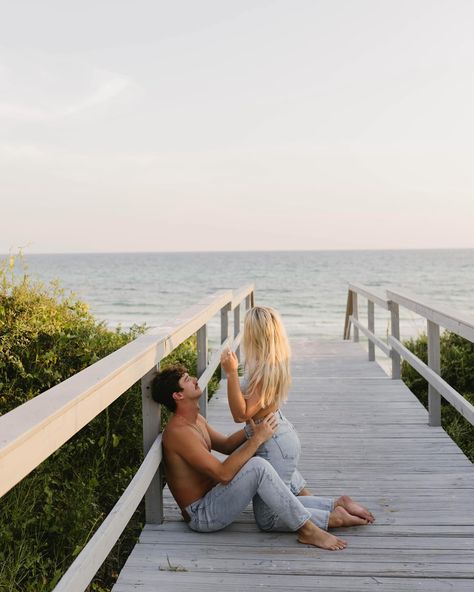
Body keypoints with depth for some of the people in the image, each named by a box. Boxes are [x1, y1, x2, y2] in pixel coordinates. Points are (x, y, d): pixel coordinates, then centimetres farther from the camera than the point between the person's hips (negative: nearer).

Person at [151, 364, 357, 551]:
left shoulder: (196, 420, 8)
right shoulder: (178, 432, -24)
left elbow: (227, 445, 16)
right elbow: (223, 474, -29)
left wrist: (254, 427, -1)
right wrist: (257, 438, -25)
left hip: (211, 496, 10)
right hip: (201, 516, -10)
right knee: (258, 466, -28)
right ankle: (306, 530, -17)